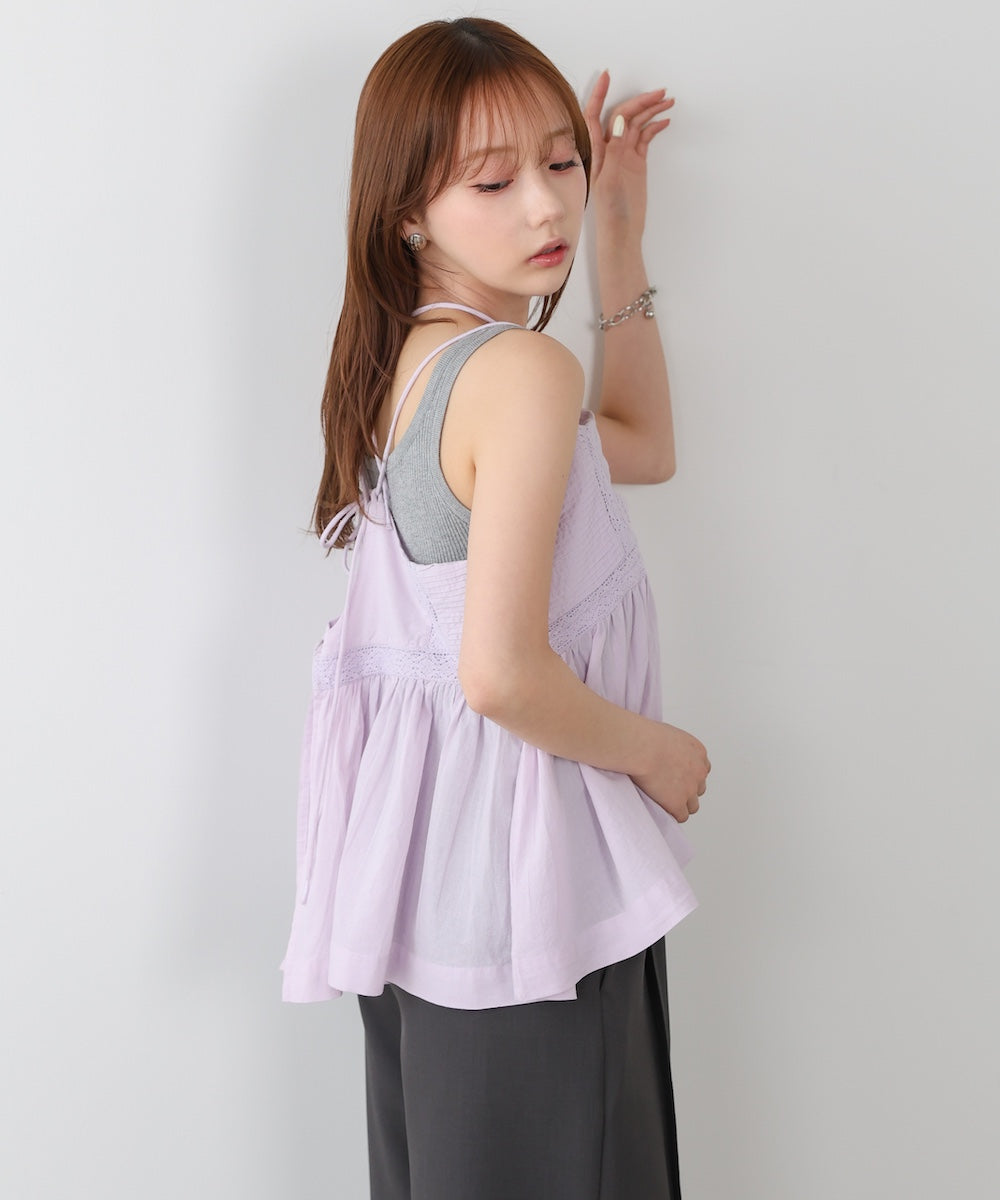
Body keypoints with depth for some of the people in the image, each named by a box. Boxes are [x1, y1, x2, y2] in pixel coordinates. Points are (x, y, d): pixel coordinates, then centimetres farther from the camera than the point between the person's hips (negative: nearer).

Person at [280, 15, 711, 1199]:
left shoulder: (410, 360, 7)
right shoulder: (525, 370, -21)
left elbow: (642, 449, 19)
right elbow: (502, 673, -27)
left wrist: (622, 236, 17)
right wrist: (652, 750, -9)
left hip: (418, 840, 9)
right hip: (522, 852, -9)